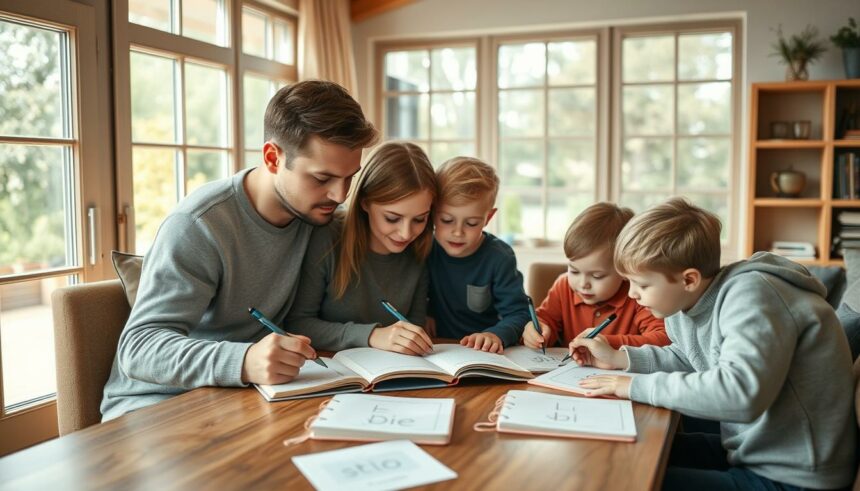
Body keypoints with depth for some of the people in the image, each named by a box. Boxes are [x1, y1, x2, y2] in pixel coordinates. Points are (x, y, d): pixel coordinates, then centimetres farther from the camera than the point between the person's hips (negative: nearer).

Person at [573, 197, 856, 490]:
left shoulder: (750, 296, -24)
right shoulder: (689, 302, 1)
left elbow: (741, 394, -38)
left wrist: (638, 386, -27)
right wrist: (619, 358, 8)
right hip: (751, 451, 8)